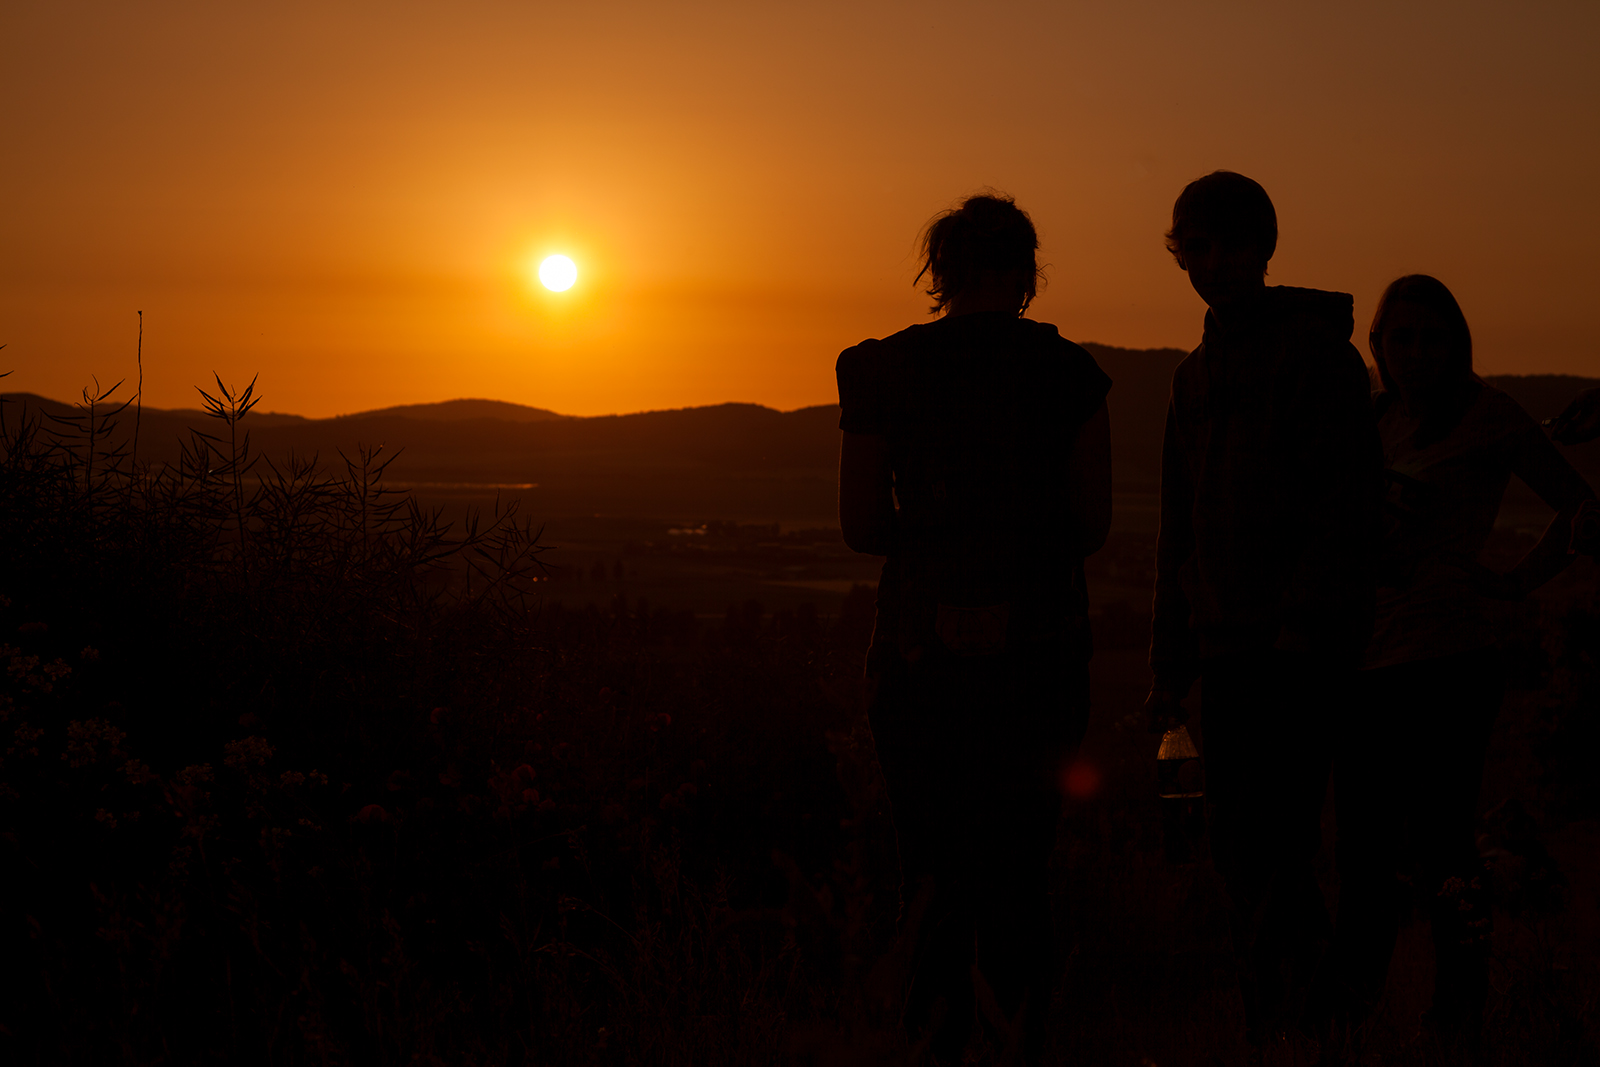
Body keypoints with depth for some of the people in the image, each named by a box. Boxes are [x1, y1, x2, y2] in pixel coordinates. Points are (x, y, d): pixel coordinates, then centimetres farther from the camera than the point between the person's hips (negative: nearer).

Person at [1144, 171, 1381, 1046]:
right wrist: (1169, 664, 17)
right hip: (1225, 647, 7)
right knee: (1238, 854, 6)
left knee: (1275, 853, -12)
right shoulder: (1196, 376, 18)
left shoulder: (1320, 355, -4)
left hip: (1299, 651, -7)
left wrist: (1305, 633, -19)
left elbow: (1346, 509, -11)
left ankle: (1277, 1034, -10)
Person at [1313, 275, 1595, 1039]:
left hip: (1446, 663, -6)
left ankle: (1459, 1021, 4)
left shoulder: (1487, 417, -4)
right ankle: (1344, 1014, 17)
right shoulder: (1376, 421, 13)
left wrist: (1519, 582, -4)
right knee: (1363, 849, 9)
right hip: (1365, 661, 6)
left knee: (1438, 843, -6)